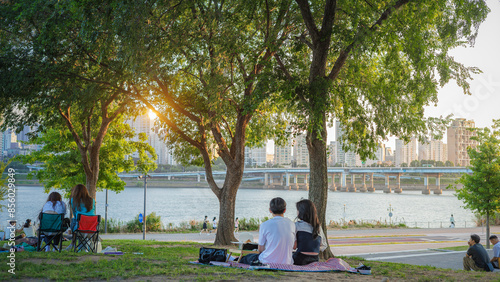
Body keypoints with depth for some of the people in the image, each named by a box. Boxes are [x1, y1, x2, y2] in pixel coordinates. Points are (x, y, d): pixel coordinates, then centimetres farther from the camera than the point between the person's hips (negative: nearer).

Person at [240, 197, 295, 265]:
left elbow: (260, 250, -4)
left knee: (244, 258, 23)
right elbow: (294, 247, 10)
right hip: (287, 263, 4)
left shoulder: (265, 225, -11)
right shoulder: (292, 224, 2)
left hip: (268, 263, -4)